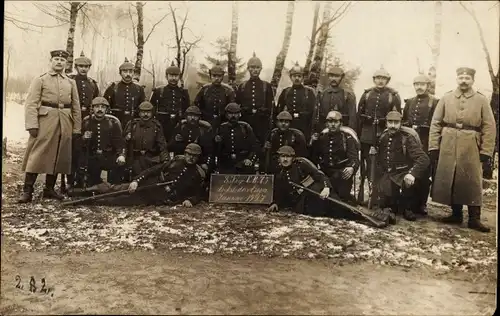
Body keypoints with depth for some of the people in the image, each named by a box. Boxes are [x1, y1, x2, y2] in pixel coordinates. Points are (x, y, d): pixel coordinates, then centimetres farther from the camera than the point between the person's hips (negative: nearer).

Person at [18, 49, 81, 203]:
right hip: (45, 122, -4)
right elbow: (31, 104, -4)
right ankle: (27, 191, -2)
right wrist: (32, 125, -15)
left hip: (65, 124, 4)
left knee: (58, 156, 7)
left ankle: (49, 189, 17)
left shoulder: (71, 82, 15)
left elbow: (76, 107, 13)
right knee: (37, 155, -6)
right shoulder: (40, 80, 4)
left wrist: (76, 129, 6)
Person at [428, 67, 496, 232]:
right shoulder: (446, 98, 6)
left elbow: (489, 127, 1)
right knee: (449, 181, 6)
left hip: (471, 147, -1)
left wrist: (486, 150, -7)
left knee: (472, 183, 0)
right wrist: (433, 146, -3)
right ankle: (456, 214, 19)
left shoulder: (482, 100, 4)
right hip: (448, 145, 2)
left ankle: (474, 219, 7)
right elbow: (435, 123, 4)